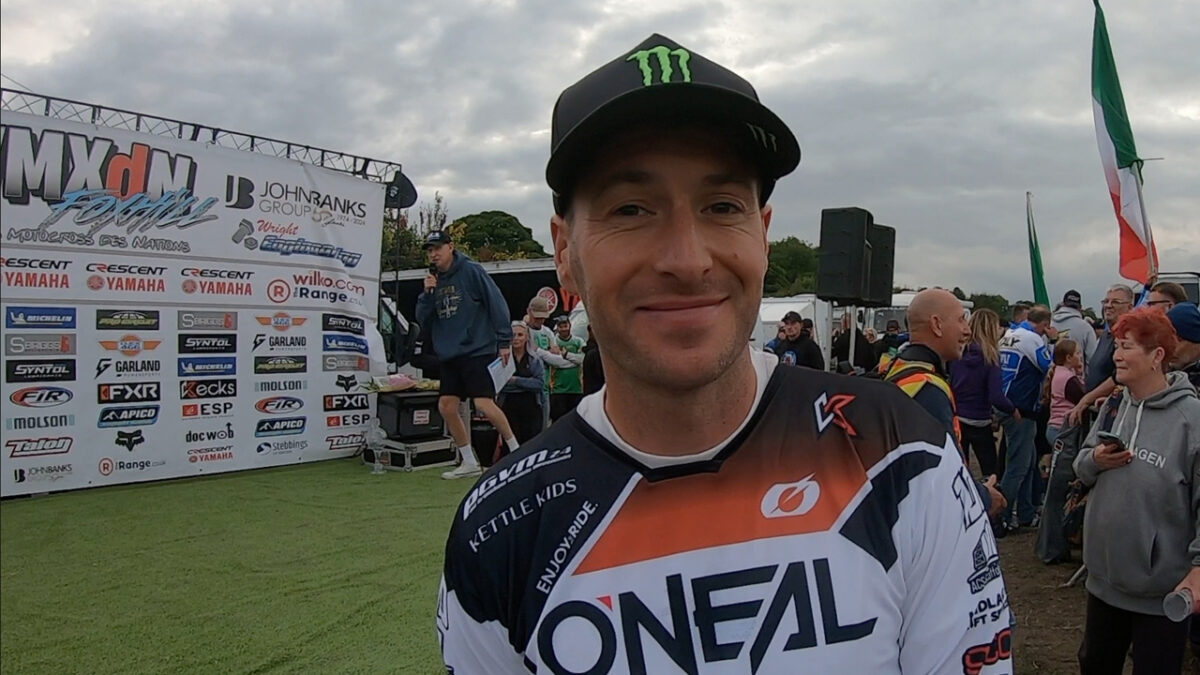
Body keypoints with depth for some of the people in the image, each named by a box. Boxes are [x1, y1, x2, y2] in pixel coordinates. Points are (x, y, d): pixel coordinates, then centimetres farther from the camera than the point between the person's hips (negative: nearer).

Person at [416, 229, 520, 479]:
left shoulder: (471, 271, -6)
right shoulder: (434, 280, 13)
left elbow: (497, 303, -9)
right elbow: (422, 320, 12)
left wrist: (504, 341, -11)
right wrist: (427, 293, -4)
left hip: (478, 351, -7)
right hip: (450, 355, 7)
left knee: (484, 404, -16)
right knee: (446, 406, 3)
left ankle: (516, 451, 4)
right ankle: (469, 462, 16)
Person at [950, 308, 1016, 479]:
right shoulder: (990, 357, -14)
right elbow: (996, 398, -20)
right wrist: (1014, 410, -4)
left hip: (956, 420, 3)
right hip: (979, 424, -3)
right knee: (990, 473, 14)